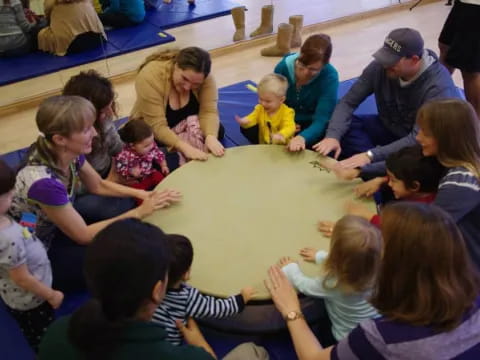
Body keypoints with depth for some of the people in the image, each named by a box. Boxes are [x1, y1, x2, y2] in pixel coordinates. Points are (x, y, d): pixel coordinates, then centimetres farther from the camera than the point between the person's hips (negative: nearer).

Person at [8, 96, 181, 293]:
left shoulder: (69, 152, -14)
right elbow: (83, 235, -25)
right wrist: (139, 212, -22)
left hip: (57, 229, 7)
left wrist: (140, 193, -10)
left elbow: (99, 186, 6)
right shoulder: (43, 182, -37)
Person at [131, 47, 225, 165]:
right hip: (151, 131, -5)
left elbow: (209, 111, -25)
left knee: (217, 132, -14)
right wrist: (184, 147, -47)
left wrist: (211, 137, -44)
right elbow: (157, 126, -35)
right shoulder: (150, 76, -33)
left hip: (188, 125, 5)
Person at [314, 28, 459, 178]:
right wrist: (333, 136, -32)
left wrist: (370, 155, -45)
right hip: (388, 128, 6)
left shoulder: (438, 85, -31)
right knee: (341, 128, -19)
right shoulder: (381, 66, -17)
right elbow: (348, 102, -14)